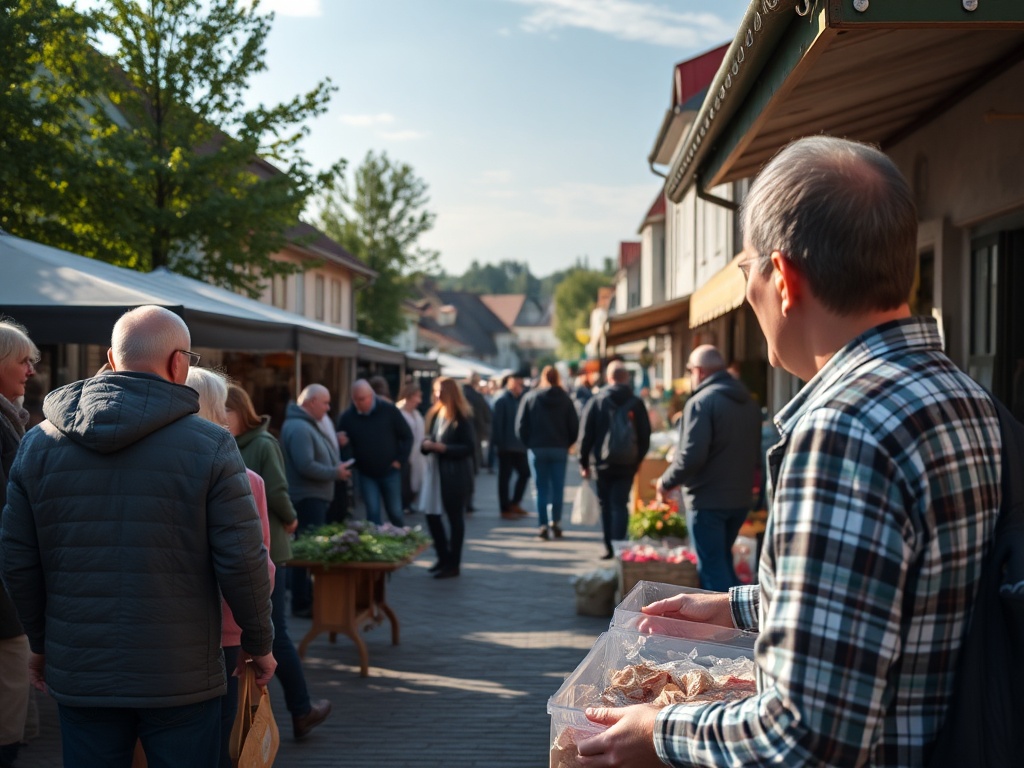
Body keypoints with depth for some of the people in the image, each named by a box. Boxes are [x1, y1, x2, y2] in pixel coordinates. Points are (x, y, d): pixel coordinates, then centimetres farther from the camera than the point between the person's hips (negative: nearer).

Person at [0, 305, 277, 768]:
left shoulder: (39, 443, 2)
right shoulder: (209, 445, -9)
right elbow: (242, 560, -11)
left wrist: (41, 642, 19)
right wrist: (259, 644, 4)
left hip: (78, 676, 3)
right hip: (180, 678, -3)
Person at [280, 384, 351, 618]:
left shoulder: (307, 425, 18)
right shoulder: (298, 428, -18)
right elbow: (306, 466, -25)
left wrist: (337, 467, 10)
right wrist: (335, 473, -14)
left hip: (315, 497, 11)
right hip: (306, 498, -11)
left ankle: (308, 598, 21)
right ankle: (302, 605, -3)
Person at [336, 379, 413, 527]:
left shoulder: (389, 410, -10)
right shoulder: (347, 417, -9)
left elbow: (407, 436, -1)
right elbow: (342, 442, 1)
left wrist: (400, 459, -6)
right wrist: (341, 442, -23)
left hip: (390, 471, 0)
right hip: (366, 474, 0)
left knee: (395, 513, 9)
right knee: (373, 513, -2)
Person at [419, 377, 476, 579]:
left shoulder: (462, 418, -12)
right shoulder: (435, 414, 8)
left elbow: (469, 447, -14)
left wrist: (444, 448, -22)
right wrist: (427, 444, -7)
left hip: (455, 473, -7)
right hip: (435, 470, 7)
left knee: (455, 517, 3)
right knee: (431, 514, 7)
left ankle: (453, 564, 11)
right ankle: (443, 556, 24)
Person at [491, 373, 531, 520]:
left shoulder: (519, 399, 12)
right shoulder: (502, 400, -10)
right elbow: (497, 424, -14)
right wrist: (499, 444, -17)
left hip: (519, 445, 7)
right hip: (506, 446, -7)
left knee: (524, 473, 10)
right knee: (505, 477, 1)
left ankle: (514, 504, 23)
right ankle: (505, 509, 8)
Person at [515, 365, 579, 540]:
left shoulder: (530, 397, 0)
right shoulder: (565, 399, 0)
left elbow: (520, 426, -2)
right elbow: (574, 426, -3)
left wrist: (528, 444, 9)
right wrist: (567, 444, 10)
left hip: (537, 449, 0)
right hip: (560, 450, 0)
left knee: (541, 489, 3)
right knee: (558, 488, 7)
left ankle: (543, 526, 0)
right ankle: (555, 522, 1)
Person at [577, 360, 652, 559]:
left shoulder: (596, 401, -5)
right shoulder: (636, 403, -1)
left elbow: (585, 435, -5)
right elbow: (645, 436, 2)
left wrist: (584, 462, 3)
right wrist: (638, 459, 15)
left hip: (602, 463, 0)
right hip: (627, 464, 0)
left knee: (606, 505, 11)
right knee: (620, 505, 3)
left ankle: (610, 548, 12)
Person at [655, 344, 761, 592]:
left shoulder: (702, 401, -15)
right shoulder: (749, 402, 9)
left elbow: (691, 456, -22)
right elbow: (756, 452, 15)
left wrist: (666, 482, -7)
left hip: (708, 499, -8)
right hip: (741, 498, 8)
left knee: (711, 567, 0)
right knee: (722, 561, 20)